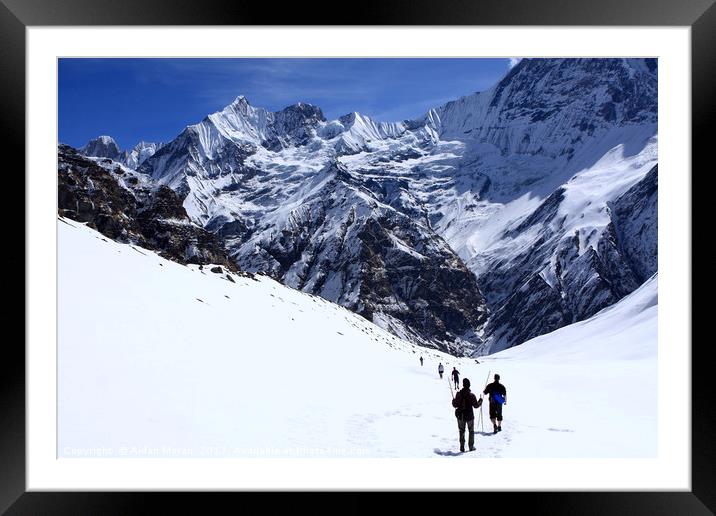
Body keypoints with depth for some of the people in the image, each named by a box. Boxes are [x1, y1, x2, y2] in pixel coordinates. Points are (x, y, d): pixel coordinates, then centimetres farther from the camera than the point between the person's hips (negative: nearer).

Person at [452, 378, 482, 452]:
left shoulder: (458, 394, -9)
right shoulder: (471, 395, -15)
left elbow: (455, 405, -3)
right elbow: (476, 405, -7)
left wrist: (453, 400, 18)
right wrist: (480, 401, 11)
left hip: (460, 416, 2)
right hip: (469, 416, -2)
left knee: (461, 431, 13)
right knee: (471, 431, 15)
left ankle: (462, 447, 12)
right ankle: (471, 446, 16)